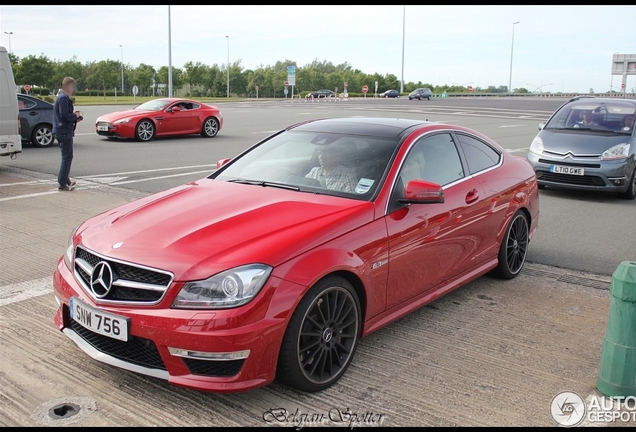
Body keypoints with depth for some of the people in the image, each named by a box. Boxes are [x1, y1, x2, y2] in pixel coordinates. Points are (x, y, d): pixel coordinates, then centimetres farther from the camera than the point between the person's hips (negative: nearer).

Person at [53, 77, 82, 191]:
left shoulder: (63, 97, 17)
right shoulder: (64, 98, -15)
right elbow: (64, 115, -23)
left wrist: (75, 117, 7)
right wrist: (75, 116, -8)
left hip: (63, 131, 11)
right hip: (64, 131, -11)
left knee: (67, 156, 19)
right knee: (67, 157, -8)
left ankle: (65, 180, 28)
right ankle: (62, 184, -8)